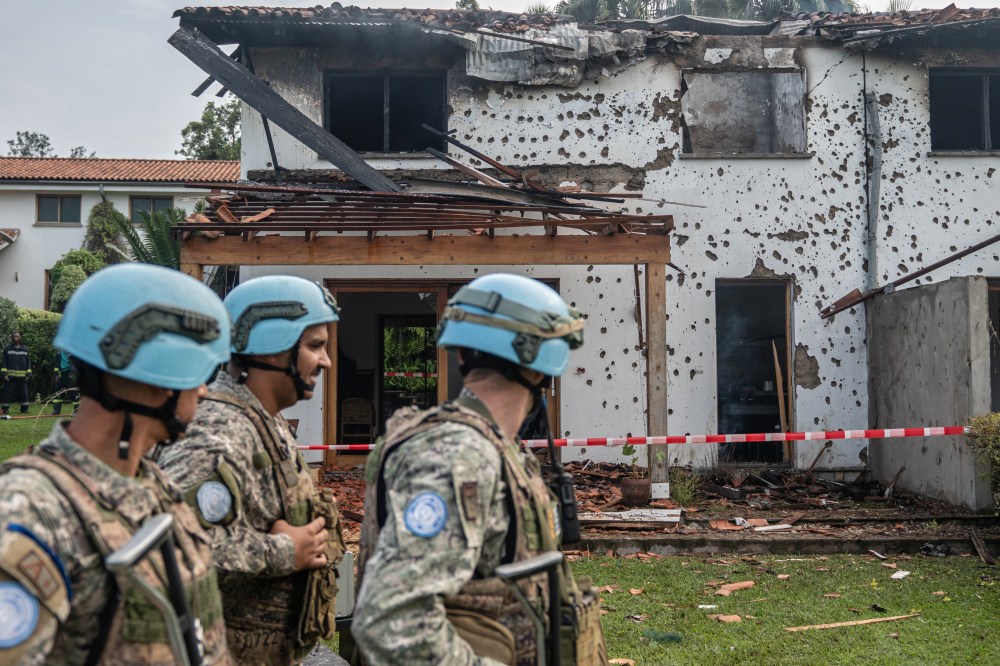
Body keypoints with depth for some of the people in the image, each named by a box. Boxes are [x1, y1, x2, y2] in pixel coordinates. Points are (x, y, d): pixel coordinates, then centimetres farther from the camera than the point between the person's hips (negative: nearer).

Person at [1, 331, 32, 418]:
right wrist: (4, 373, -7)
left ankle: (24, 409, 12)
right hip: (10, 376, -2)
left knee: (24, 393, 5)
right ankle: (5, 409, 3)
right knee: (8, 393, -2)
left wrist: (28, 374, 5)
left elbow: (28, 362, 13)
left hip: (22, 377, 2)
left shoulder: (25, 349, 11)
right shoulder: (7, 349, 4)